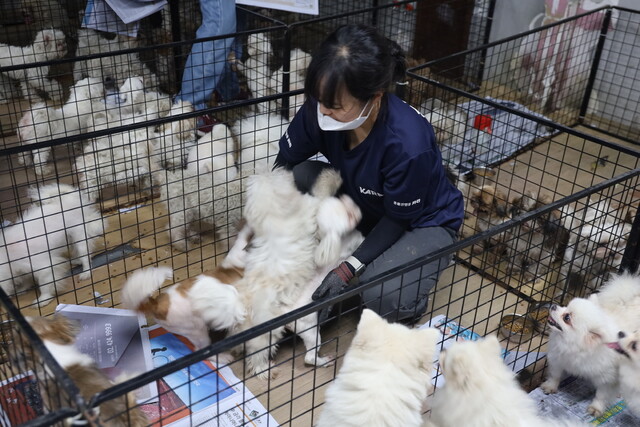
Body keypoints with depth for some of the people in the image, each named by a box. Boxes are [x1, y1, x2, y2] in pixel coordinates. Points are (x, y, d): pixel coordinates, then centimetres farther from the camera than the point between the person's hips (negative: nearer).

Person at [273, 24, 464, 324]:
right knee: (299, 175, -21)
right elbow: (285, 163, -9)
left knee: (380, 297, -31)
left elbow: (398, 219, -22)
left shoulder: (408, 143, -38)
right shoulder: (319, 109, -25)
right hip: (364, 206, 5)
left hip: (422, 222, -5)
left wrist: (349, 268, -27)